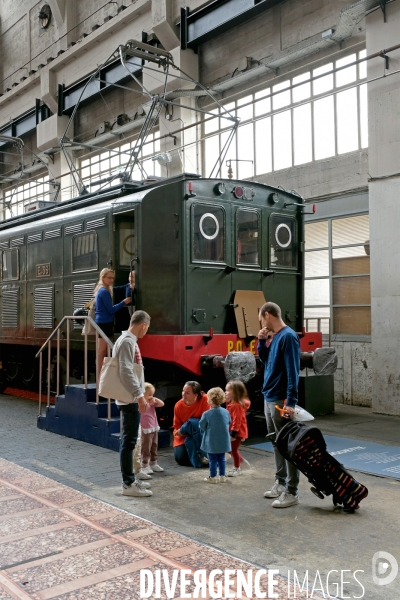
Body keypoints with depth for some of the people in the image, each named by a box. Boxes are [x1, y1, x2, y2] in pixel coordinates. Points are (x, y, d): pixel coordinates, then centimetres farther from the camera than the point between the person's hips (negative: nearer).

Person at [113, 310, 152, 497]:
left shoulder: (129, 340, 15)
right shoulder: (127, 341, -16)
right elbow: (126, 372, -23)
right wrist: (139, 395, -22)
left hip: (130, 399, 10)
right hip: (130, 399, -10)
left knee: (128, 440, 15)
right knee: (128, 441, -6)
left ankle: (129, 479, 23)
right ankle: (128, 484, -1)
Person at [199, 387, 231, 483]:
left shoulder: (207, 414, -19)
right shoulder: (226, 412, -7)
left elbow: (202, 426, -9)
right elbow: (229, 423, 7)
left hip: (212, 442, -4)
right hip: (223, 441, 4)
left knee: (213, 459, 7)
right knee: (222, 459, 15)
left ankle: (212, 477, 15)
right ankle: (222, 476, 21)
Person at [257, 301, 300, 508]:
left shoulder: (288, 336, -16)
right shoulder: (273, 337, 11)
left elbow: (292, 371, -21)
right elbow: (265, 359, 24)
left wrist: (291, 402, -24)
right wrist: (261, 341, 8)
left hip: (281, 400, -9)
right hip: (269, 398, 9)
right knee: (276, 443, 17)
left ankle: (291, 492, 4)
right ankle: (281, 482, 28)